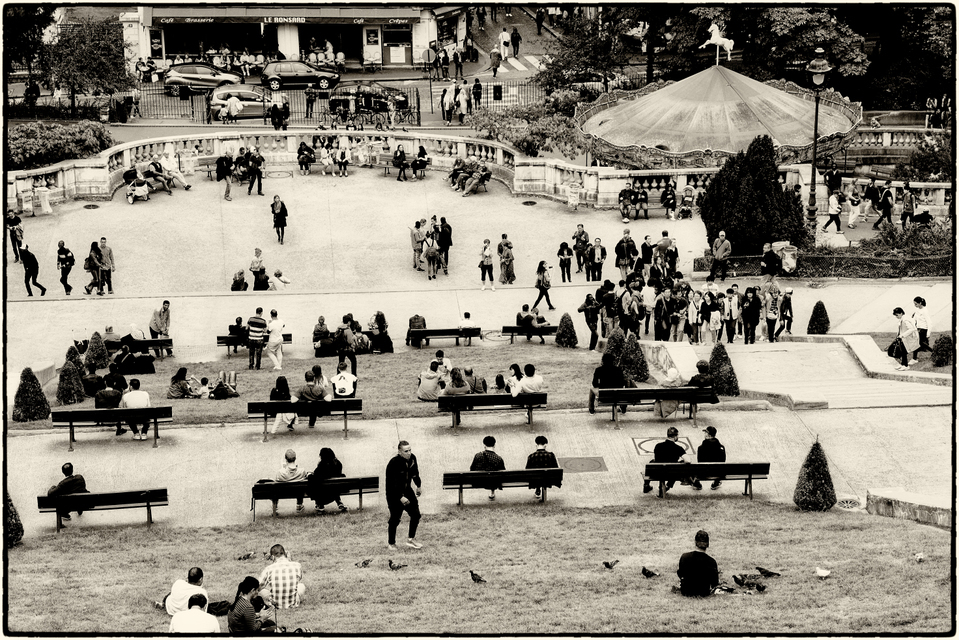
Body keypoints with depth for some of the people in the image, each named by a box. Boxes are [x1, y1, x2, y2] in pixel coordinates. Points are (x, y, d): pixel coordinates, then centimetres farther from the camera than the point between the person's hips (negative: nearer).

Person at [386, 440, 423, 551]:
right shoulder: (394, 463, -27)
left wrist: (419, 485, 24)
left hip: (407, 490, 7)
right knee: (395, 519, -1)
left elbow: (415, 473, 15)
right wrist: (401, 497, -29)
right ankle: (391, 543, 17)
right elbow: (392, 484, -27)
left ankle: (411, 539, 16)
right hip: (394, 493, -7)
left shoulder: (412, 458, -6)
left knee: (416, 514, 2)